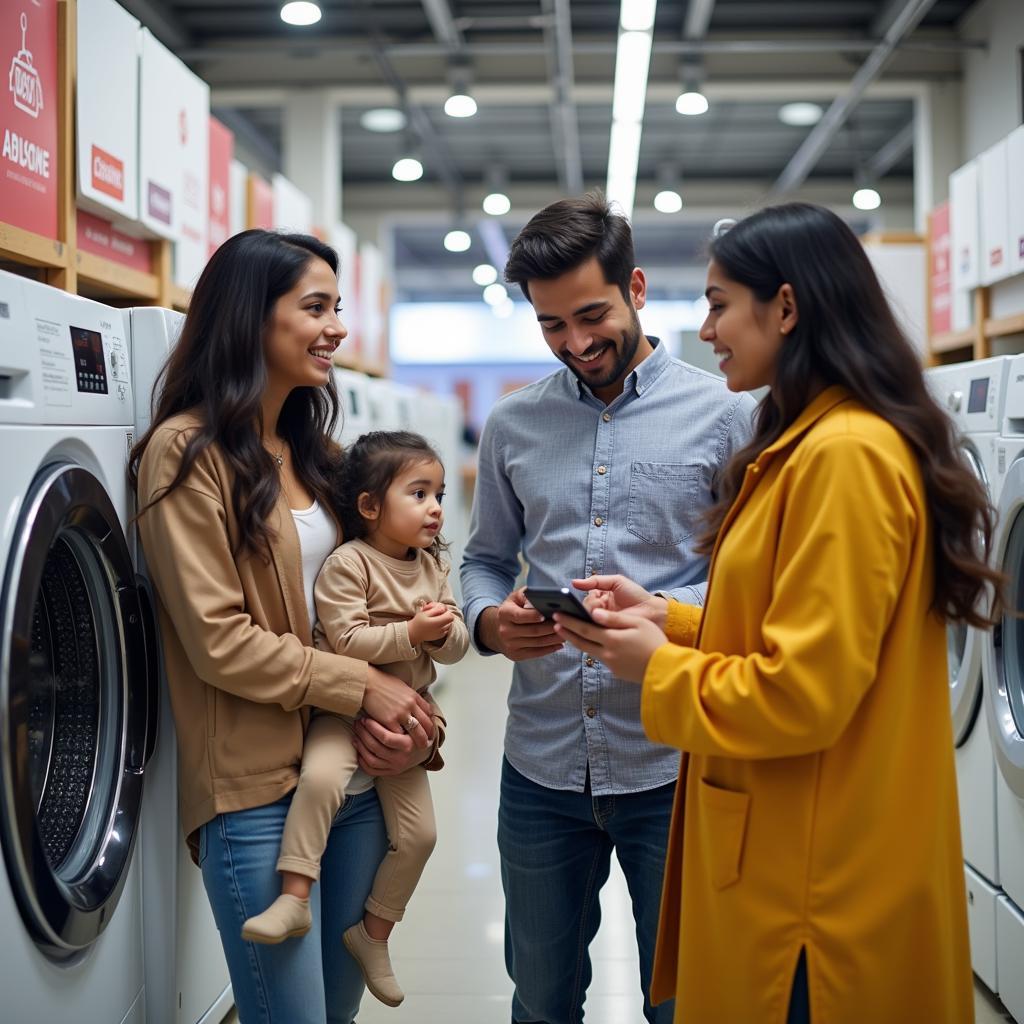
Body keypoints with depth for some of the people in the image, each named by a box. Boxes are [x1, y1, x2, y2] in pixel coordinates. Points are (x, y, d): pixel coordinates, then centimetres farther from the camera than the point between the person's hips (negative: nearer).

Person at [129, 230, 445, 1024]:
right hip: (259, 792, -7)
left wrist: (400, 717, -5)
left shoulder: (313, 449, 13)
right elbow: (216, 639, -15)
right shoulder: (187, 452, -10)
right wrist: (363, 687, -14)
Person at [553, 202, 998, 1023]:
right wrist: (668, 621, 5)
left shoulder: (845, 456, -21)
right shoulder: (804, 444, 11)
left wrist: (658, 668, -10)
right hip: (790, 851, 10)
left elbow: (802, 693, -24)